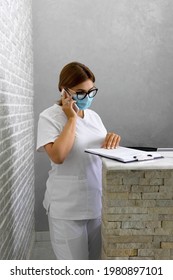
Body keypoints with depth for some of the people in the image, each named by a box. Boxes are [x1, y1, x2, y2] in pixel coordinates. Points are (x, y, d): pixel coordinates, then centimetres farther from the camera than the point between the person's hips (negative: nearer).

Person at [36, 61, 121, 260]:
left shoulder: (93, 116, 7)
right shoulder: (49, 117, -11)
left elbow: (104, 150, 17)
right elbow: (58, 156, -26)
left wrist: (111, 139, -6)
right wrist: (72, 118, -18)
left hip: (97, 202, 6)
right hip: (67, 208, -6)